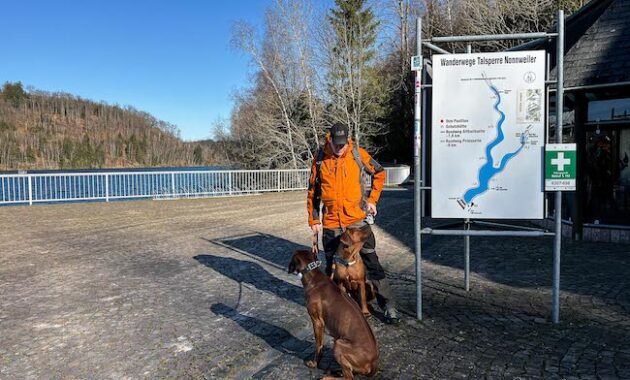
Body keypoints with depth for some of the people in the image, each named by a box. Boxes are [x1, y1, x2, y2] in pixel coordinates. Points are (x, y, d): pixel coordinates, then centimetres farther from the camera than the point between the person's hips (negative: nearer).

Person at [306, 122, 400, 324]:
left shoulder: (358, 154, -5)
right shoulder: (320, 159, -2)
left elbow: (379, 173, 10)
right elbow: (313, 191, 6)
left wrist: (372, 200, 4)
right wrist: (314, 219, 4)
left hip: (358, 219, -1)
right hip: (331, 223, 1)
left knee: (371, 262, 3)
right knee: (332, 266, 12)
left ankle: (388, 305, 13)